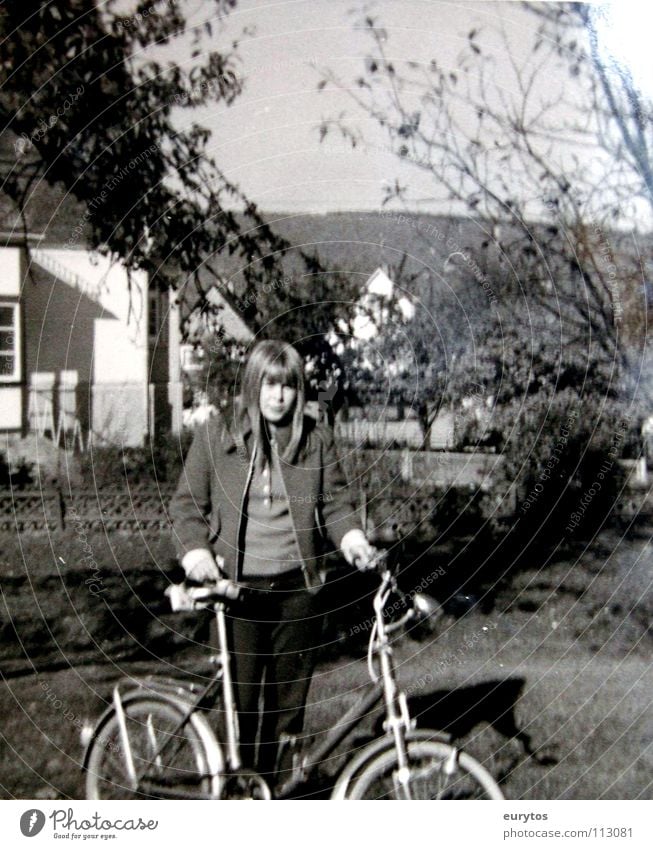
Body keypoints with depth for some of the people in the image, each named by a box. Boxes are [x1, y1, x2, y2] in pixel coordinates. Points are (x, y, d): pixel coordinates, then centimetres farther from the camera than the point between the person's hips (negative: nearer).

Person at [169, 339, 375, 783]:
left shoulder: (316, 438, 6)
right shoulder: (216, 435, 3)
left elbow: (335, 501, 7)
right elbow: (187, 503, 5)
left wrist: (351, 536, -13)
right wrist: (195, 551, -12)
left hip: (296, 586, 1)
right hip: (236, 586, -1)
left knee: (289, 696, 7)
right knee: (239, 695, 1)